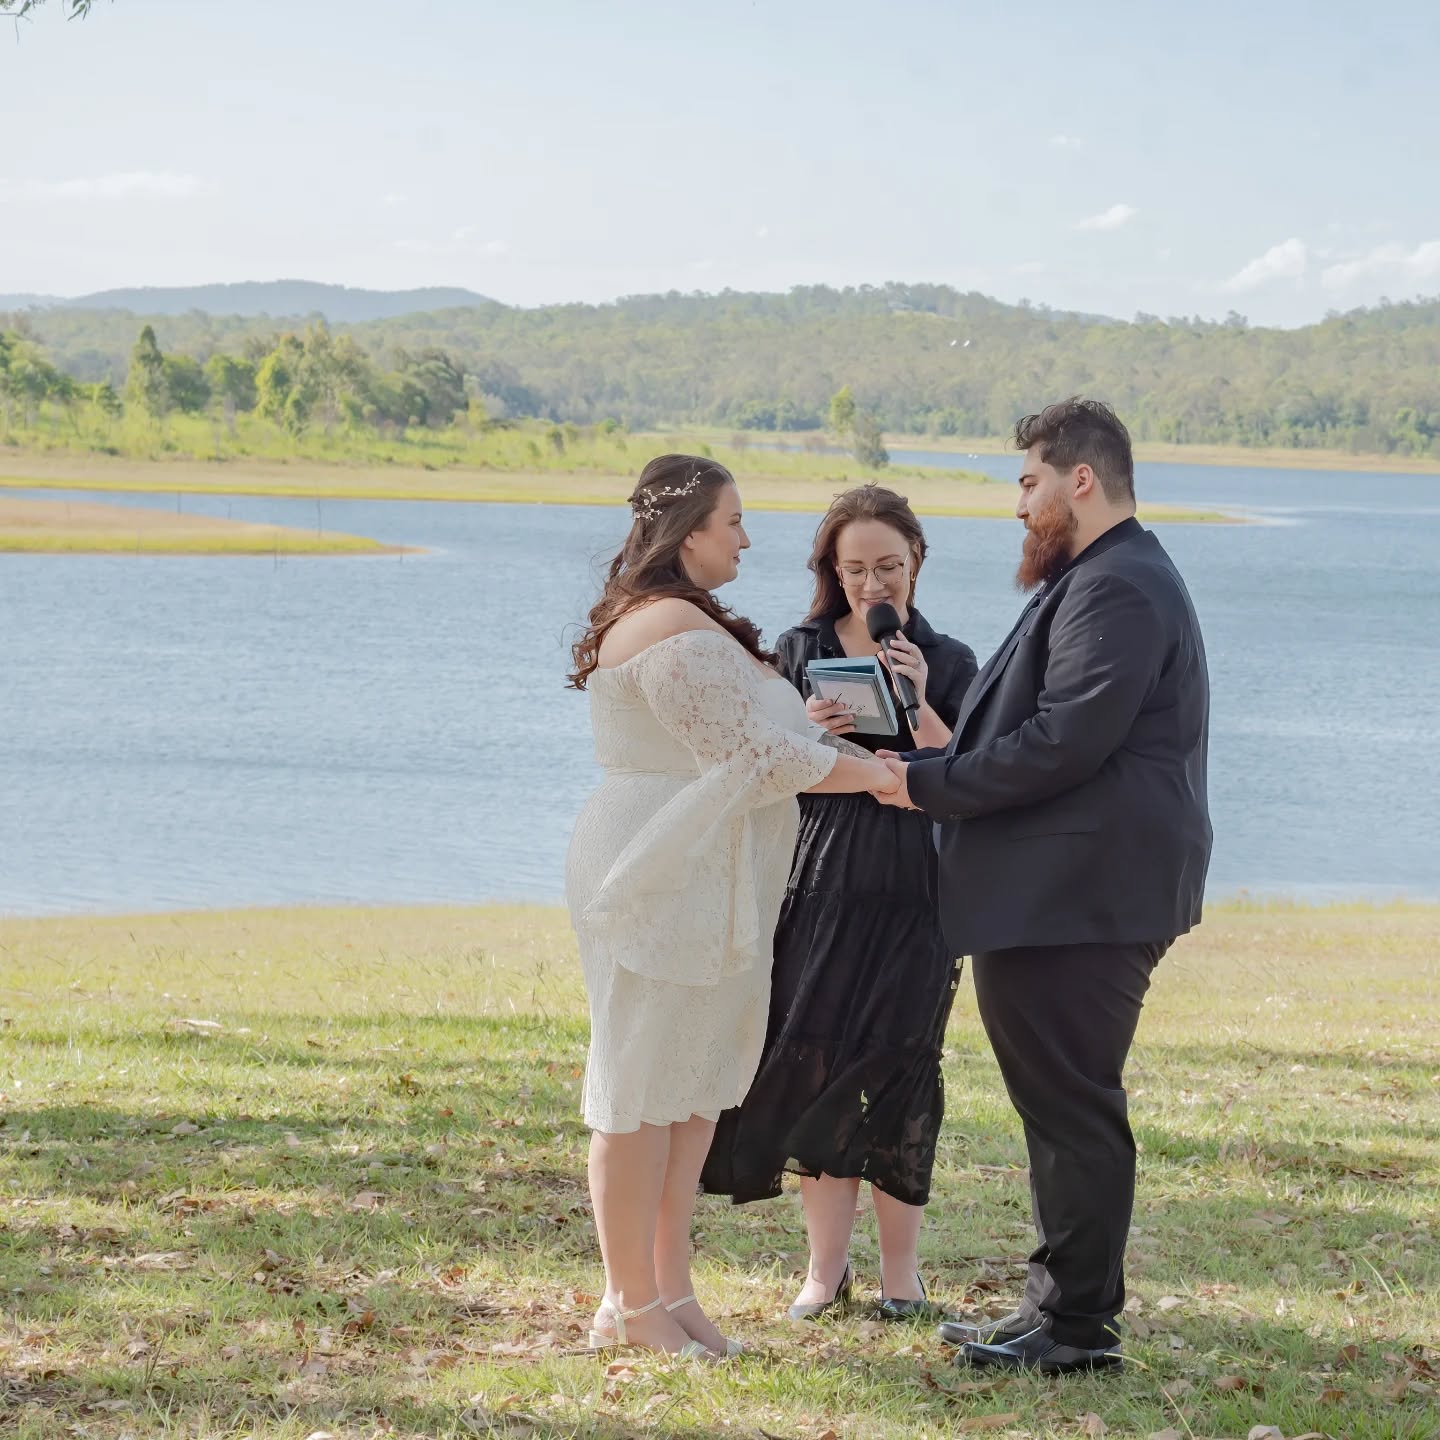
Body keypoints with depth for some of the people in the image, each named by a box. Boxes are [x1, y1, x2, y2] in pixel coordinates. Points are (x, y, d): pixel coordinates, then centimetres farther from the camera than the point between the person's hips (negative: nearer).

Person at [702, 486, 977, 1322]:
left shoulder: (948, 662, 8)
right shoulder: (799, 654, 9)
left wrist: (918, 706, -16)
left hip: (912, 892, -1)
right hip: (820, 889, 1)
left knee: (898, 1069, -3)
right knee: (815, 1065, -4)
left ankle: (901, 1266, 7)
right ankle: (826, 1264, 6)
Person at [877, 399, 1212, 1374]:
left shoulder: (1117, 588, -15)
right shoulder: (1118, 579, 21)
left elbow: (1063, 743, -22)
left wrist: (929, 783, -13)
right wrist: (943, 746, 11)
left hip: (1079, 900, -11)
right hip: (1071, 890, 11)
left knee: (1072, 1105, -6)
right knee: (1067, 1104, 14)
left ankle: (1077, 1324, -1)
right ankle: (1069, 1303, 21)